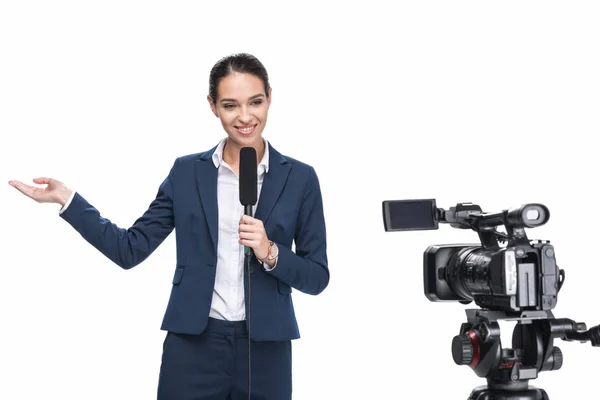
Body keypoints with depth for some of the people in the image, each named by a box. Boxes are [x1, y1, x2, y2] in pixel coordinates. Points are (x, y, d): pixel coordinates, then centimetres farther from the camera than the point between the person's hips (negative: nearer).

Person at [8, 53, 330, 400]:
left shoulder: (300, 178, 1)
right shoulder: (187, 172, 4)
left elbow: (317, 277, 2)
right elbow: (131, 250, 2)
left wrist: (270, 253, -16)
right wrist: (67, 199, -5)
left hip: (265, 350, 0)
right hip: (193, 346, 1)